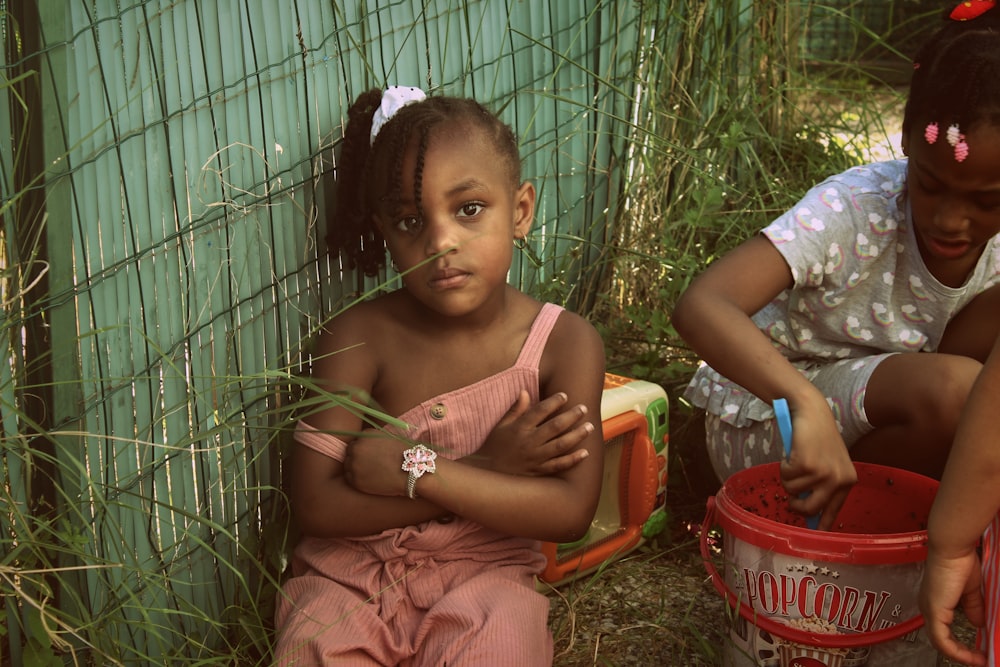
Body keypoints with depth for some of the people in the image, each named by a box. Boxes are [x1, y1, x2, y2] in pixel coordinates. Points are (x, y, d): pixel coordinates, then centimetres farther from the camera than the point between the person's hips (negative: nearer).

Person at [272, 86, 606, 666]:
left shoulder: (565, 344, -8)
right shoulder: (360, 337, -9)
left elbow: (571, 512, -16)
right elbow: (317, 505, -16)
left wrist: (415, 467, -21)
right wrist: (484, 469, -19)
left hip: (484, 574, 0)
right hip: (351, 573, 1)